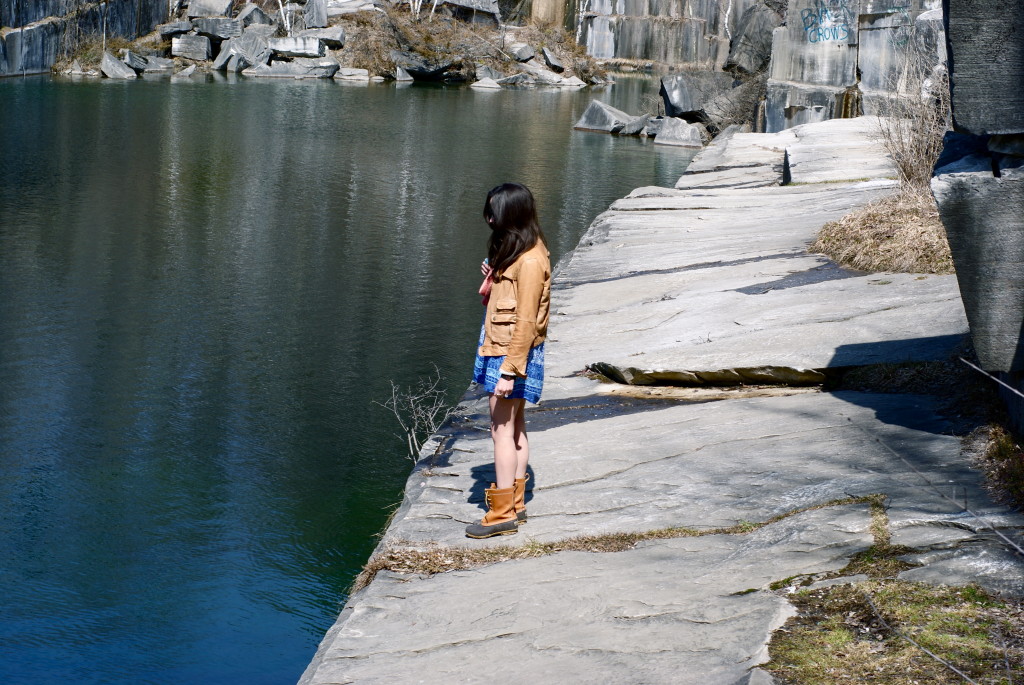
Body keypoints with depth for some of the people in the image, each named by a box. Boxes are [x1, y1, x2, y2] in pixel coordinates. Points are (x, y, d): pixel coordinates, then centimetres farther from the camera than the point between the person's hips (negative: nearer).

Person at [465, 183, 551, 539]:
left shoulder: (529, 262, -21)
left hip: (513, 353, -10)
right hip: (500, 347, 10)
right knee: (514, 427, 15)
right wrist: (493, 278, -1)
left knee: (503, 430, -4)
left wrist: (509, 371, -22)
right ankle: (515, 503, 24)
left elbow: (526, 322, -22)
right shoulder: (514, 251, 9)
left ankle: (503, 512, 2)